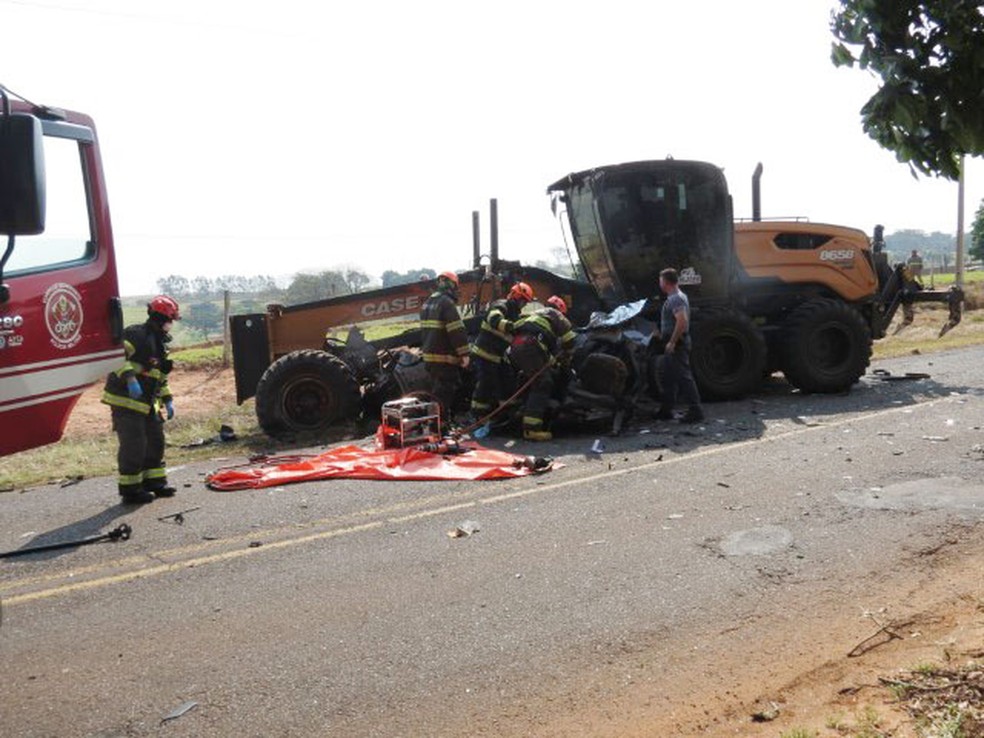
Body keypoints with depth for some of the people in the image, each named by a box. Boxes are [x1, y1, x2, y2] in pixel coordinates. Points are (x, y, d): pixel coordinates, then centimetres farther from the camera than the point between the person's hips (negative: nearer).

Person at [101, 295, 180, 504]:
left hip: (147, 403, 10)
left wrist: (167, 400, 23)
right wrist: (130, 378, -36)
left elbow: (160, 376, 26)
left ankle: (154, 481, 27)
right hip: (125, 400, -9)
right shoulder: (136, 334, -12)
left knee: (155, 441, 15)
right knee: (133, 446, -6)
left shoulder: (159, 342, 18)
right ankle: (130, 490, 4)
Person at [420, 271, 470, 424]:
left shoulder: (427, 303, 16)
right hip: (444, 357, -9)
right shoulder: (447, 303, -15)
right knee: (444, 393, -6)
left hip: (429, 355, 9)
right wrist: (464, 353, -18)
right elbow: (457, 330, -20)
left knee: (437, 390, 18)